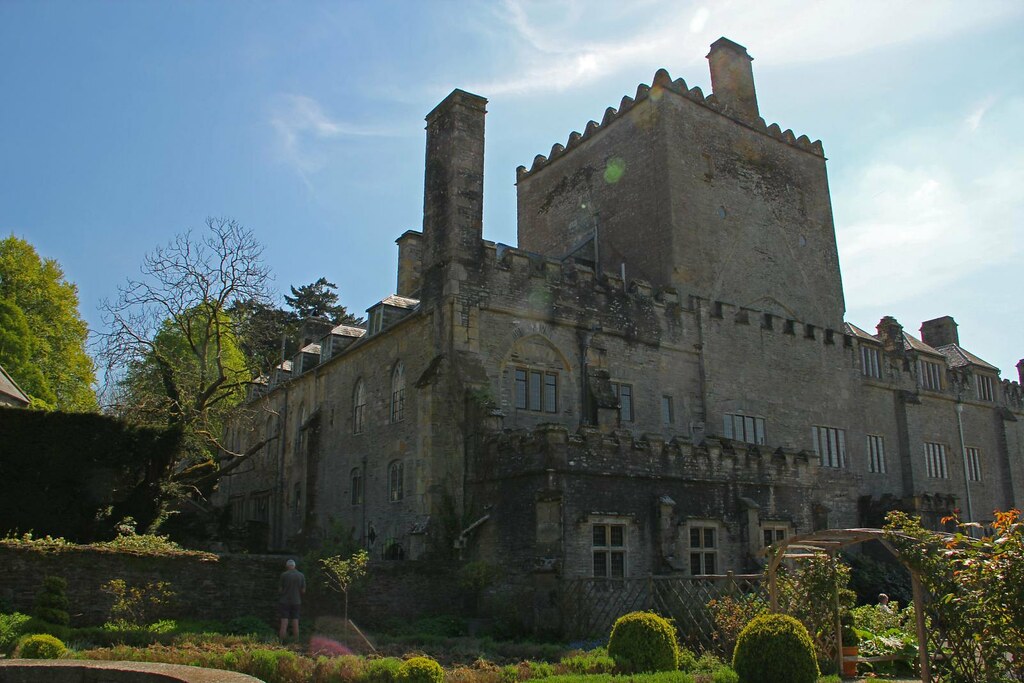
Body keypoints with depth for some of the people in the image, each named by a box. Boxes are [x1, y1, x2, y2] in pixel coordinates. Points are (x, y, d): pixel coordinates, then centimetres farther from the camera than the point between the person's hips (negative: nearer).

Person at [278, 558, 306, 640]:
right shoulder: (301, 576, 1)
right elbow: (303, 590, 3)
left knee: (284, 624, -1)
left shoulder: (284, 575, -8)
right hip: (296, 602, 3)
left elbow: (281, 589, -2)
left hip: (285, 602, -3)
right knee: (295, 625, 6)